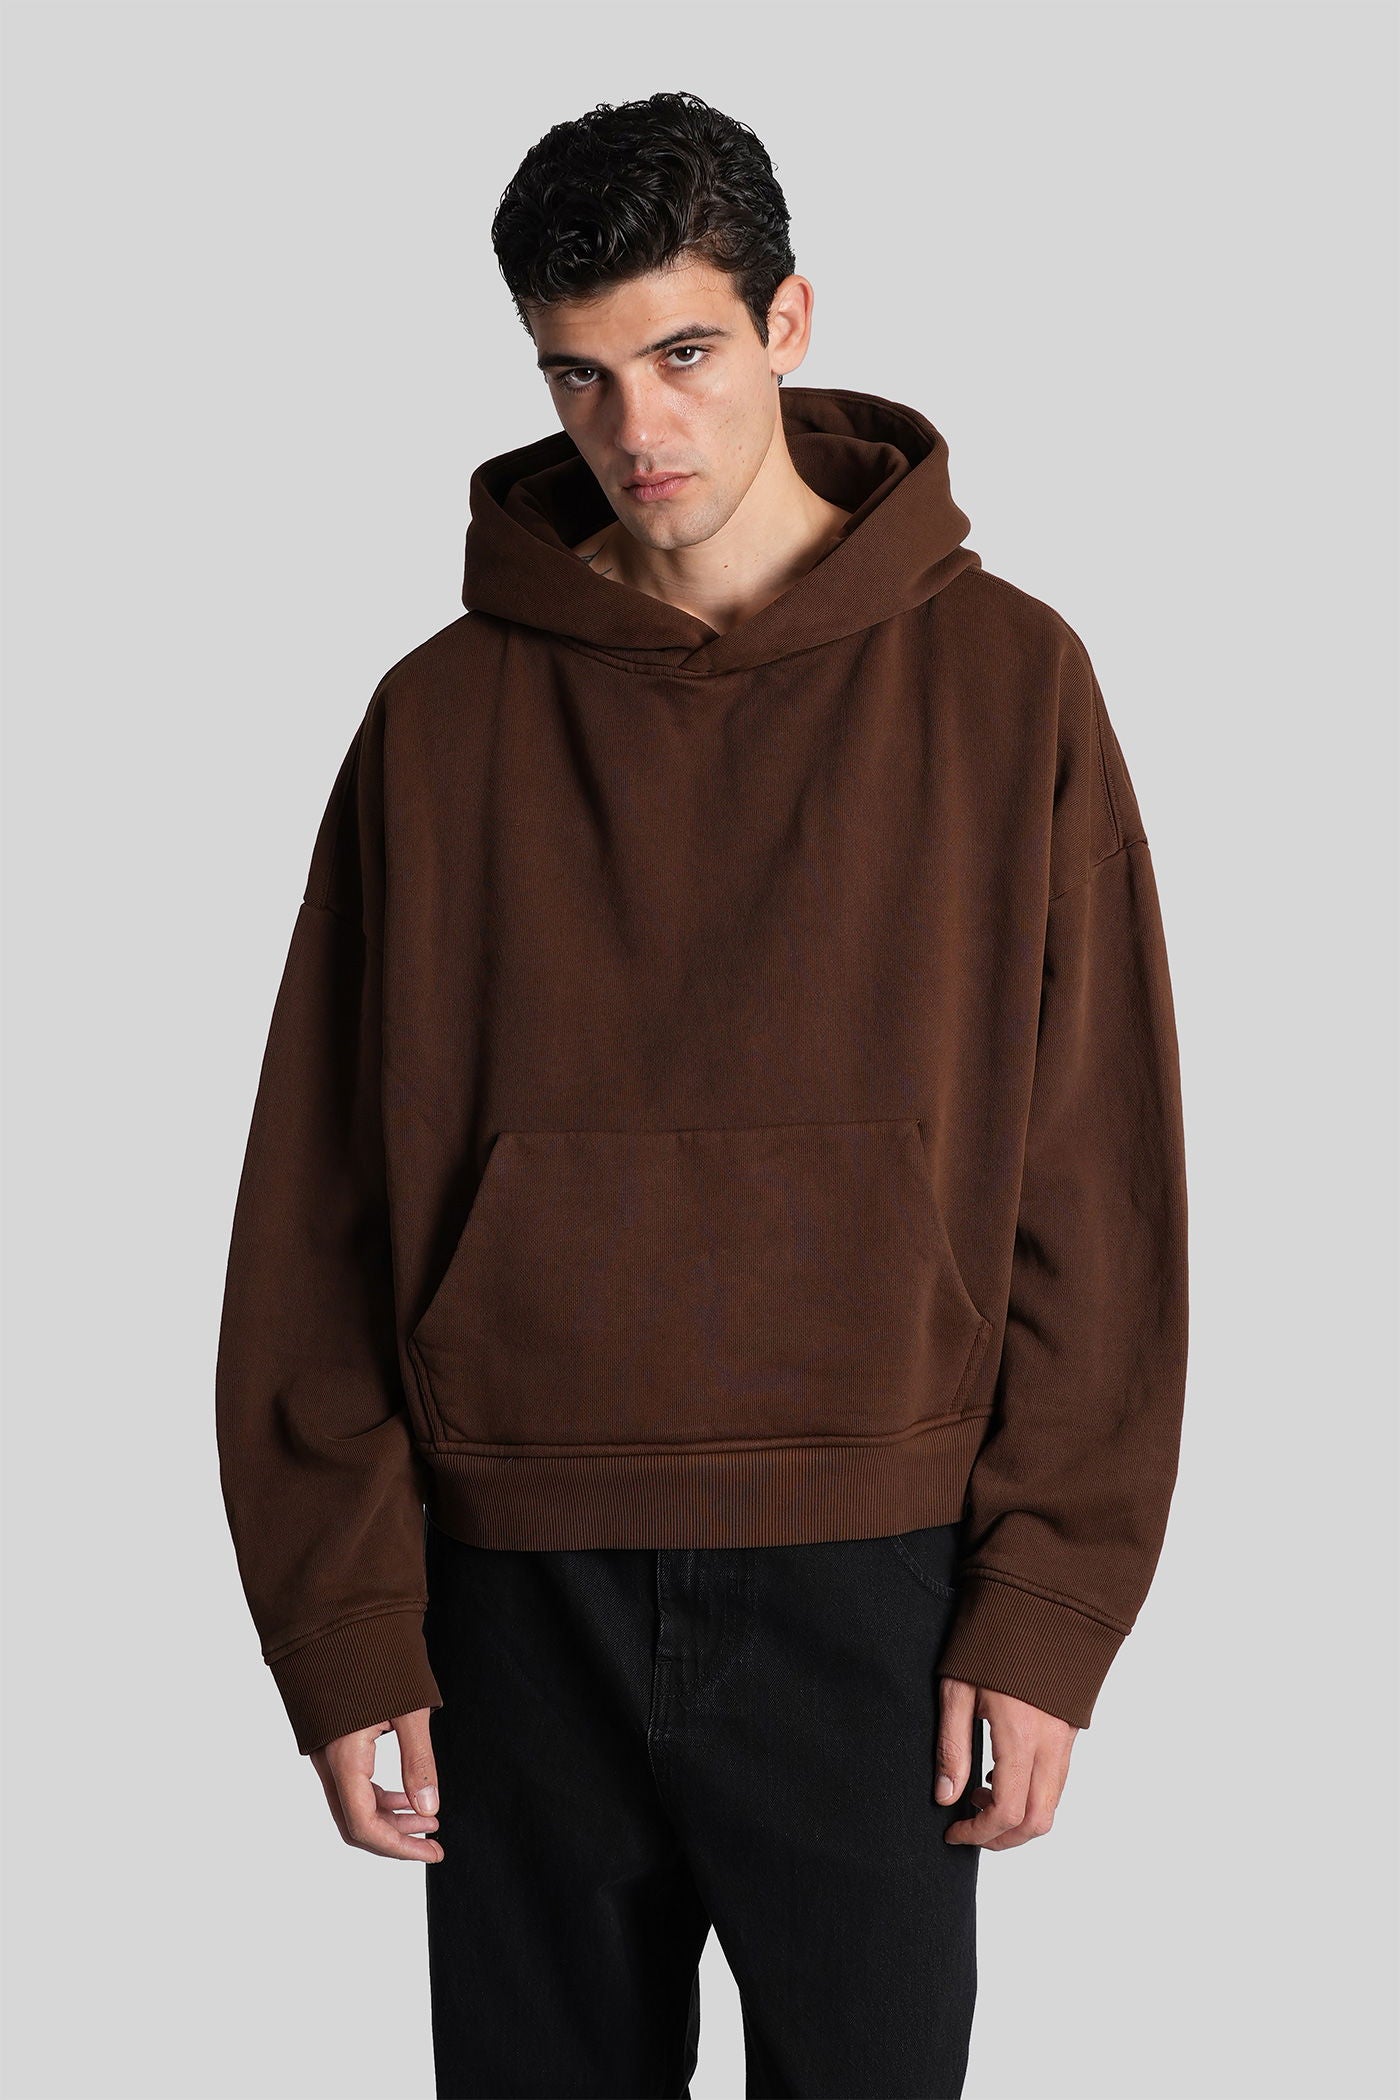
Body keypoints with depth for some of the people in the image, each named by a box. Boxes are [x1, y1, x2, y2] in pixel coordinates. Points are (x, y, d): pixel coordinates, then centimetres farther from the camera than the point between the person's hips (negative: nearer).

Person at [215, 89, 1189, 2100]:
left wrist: (1048, 1606, -6)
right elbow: (322, 1201, 2)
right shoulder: (444, 719, 2)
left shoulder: (1004, 684, -1)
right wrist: (346, 1626, -2)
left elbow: (1095, 1181, -2)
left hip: (867, 1587, -1)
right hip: (522, 1587, 1)